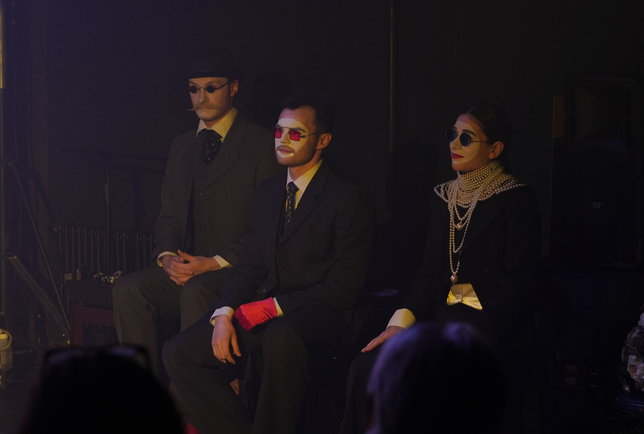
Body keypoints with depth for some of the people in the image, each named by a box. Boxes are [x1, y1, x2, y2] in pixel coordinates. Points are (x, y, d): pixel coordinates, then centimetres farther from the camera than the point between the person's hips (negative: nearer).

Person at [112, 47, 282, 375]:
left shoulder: (261, 145, 0)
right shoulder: (182, 147, 21)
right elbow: (168, 216, 18)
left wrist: (217, 262, -16)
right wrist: (167, 256, -5)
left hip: (237, 271, -6)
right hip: (186, 268, 6)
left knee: (195, 291, -37)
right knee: (128, 289, -22)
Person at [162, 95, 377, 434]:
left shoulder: (350, 199, -5)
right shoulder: (267, 194, 17)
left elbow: (344, 288, -10)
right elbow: (249, 266, 14)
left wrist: (273, 307, -15)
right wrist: (224, 315, -6)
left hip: (320, 317, -7)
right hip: (262, 313, 7)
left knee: (281, 339, -41)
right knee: (178, 354, -12)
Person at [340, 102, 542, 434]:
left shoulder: (517, 200, -3)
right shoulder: (444, 197, 17)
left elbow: (518, 285, -10)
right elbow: (430, 273, 13)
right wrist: (402, 320, -5)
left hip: (493, 332, -6)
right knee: (365, 369, -20)